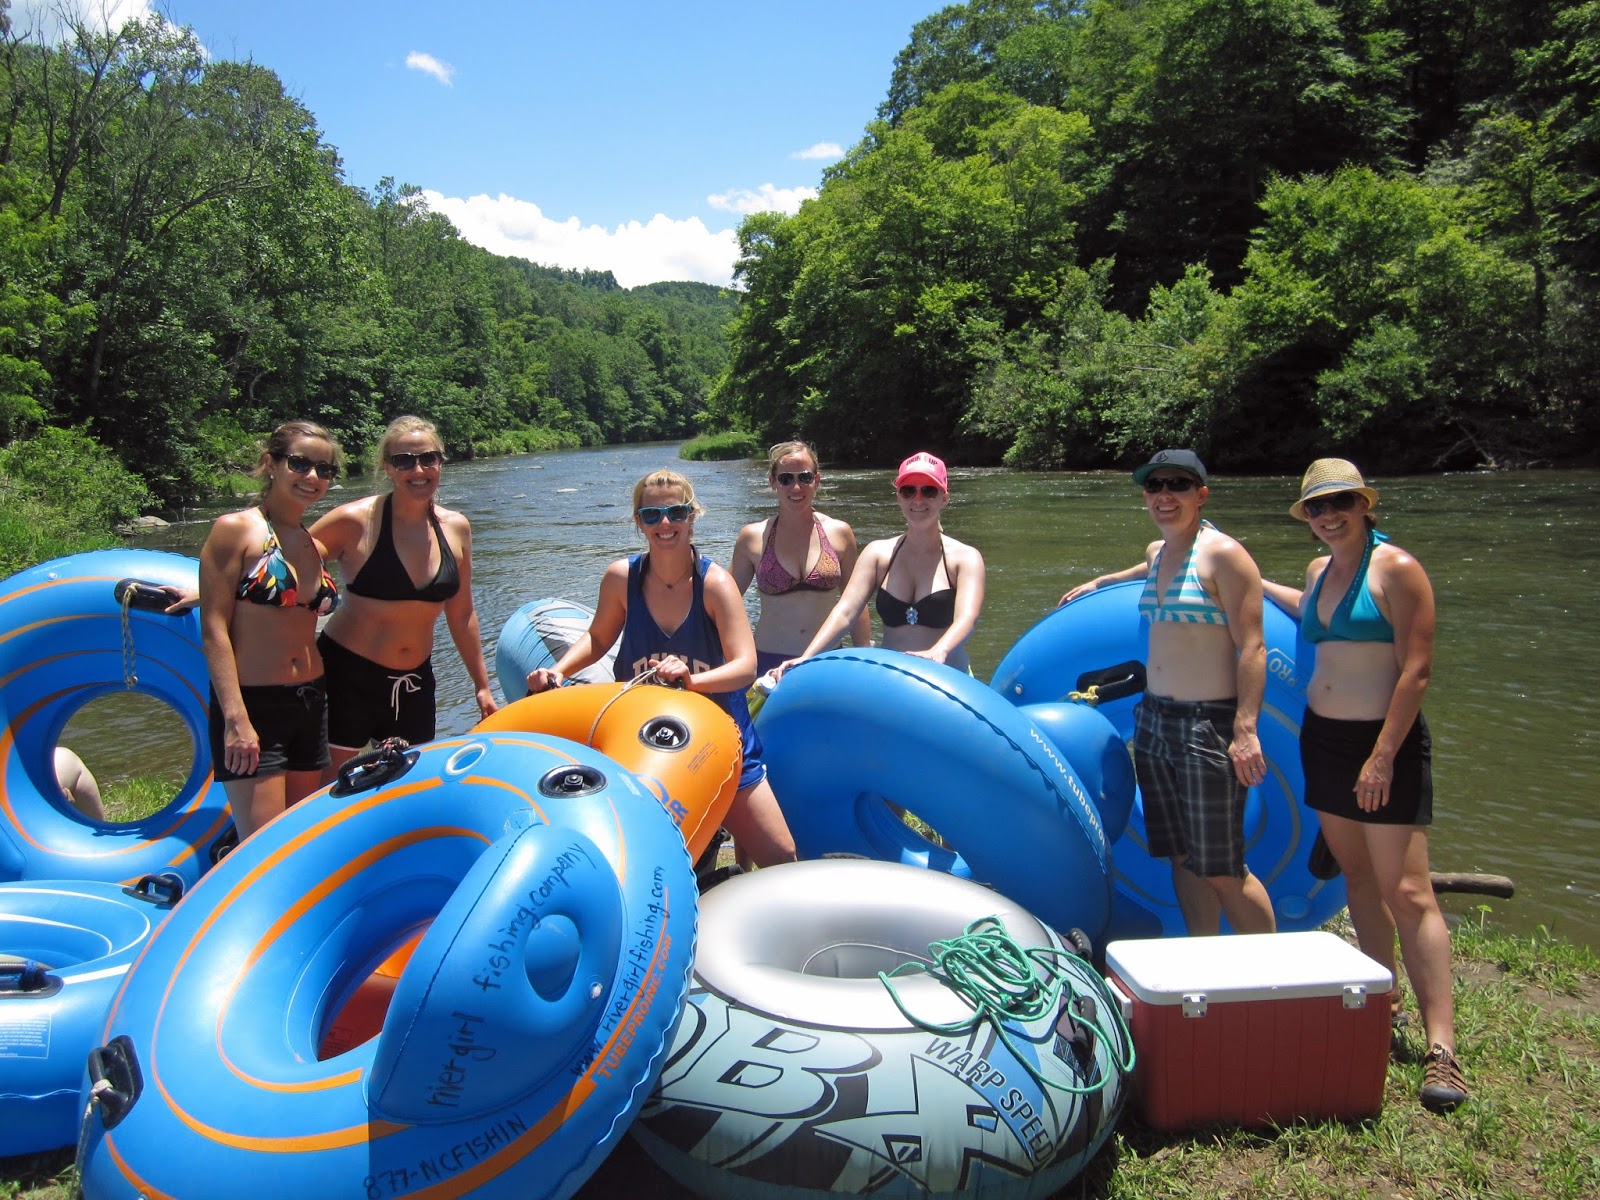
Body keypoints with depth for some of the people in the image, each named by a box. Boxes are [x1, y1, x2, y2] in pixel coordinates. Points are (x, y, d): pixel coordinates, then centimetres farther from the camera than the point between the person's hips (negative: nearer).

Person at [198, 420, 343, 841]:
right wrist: (236, 718, -19)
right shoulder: (235, 529, -6)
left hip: (311, 706, 7)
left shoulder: (316, 546, 12)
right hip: (253, 707, -7)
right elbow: (214, 628, -11)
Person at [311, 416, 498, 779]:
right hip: (347, 678, -5)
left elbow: (461, 615, 10)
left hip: (415, 684, 5)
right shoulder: (354, 522, -13)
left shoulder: (455, 528, 2)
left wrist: (482, 686, 13)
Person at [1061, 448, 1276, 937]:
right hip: (1153, 719, 8)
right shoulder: (1156, 552, 12)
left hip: (1209, 725, -8)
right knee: (1183, 858, 12)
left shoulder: (1224, 554, -10)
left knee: (1220, 869, -4)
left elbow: (1252, 648, -15)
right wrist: (1101, 582, 44)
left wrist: (1246, 730, -22)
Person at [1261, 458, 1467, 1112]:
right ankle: (1383, 1004, 22)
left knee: (1408, 893, -9)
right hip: (1322, 738, 7)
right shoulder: (1318, 569, 11)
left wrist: (1383, 755, -20)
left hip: (1384, 741, -7)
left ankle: (1441, 1045, -7)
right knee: (1357, 877, 11)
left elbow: (1417, 670, -15)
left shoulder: (1397, 569, -11)